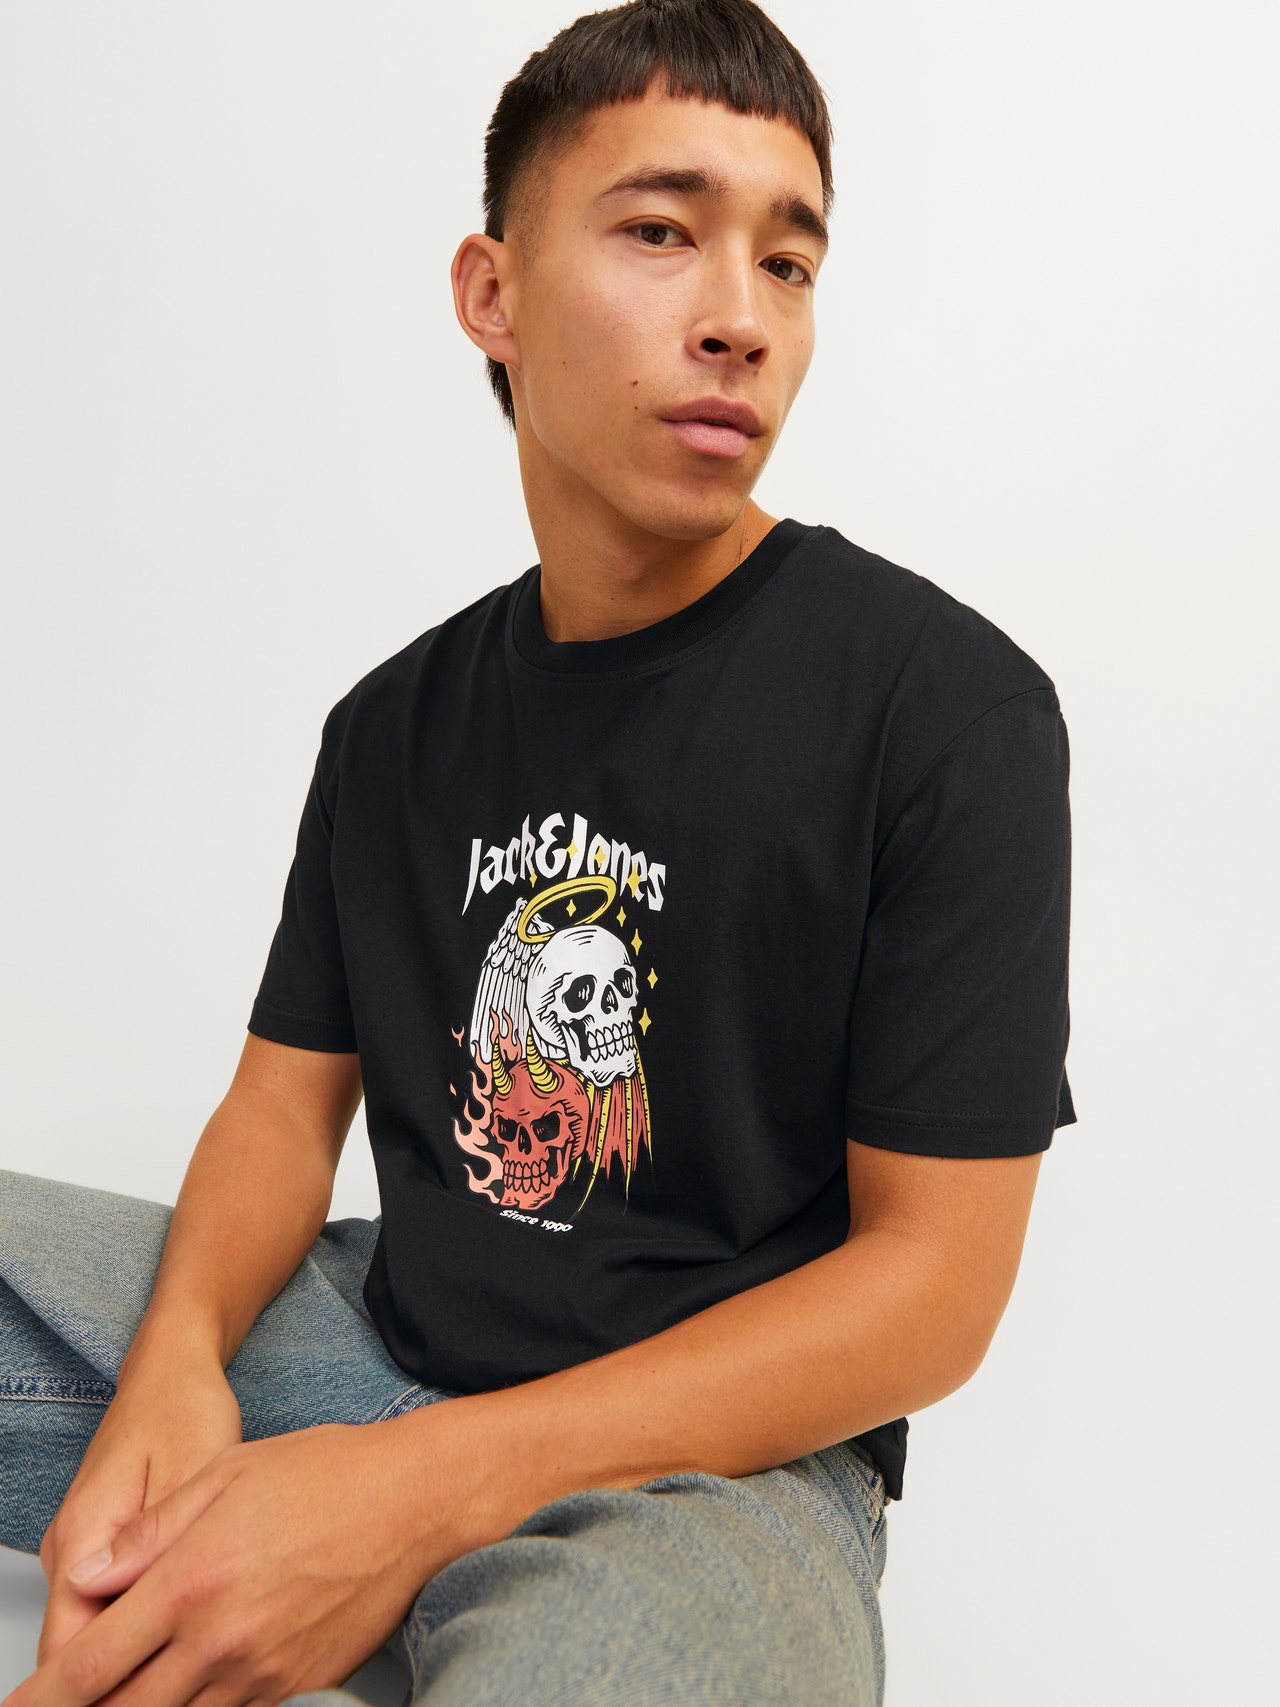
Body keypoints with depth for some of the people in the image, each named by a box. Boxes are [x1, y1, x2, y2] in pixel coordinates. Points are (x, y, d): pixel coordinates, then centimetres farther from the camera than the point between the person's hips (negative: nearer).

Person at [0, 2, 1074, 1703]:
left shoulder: (945, 702, -11)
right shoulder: (398, 724, 8)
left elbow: (937, 1273, -12)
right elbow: (289, 1097, 9)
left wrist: (428, 1484, -22)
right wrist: (177, 1369, -15)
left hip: (721, 1452, -4)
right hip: (384, 1332, 5)